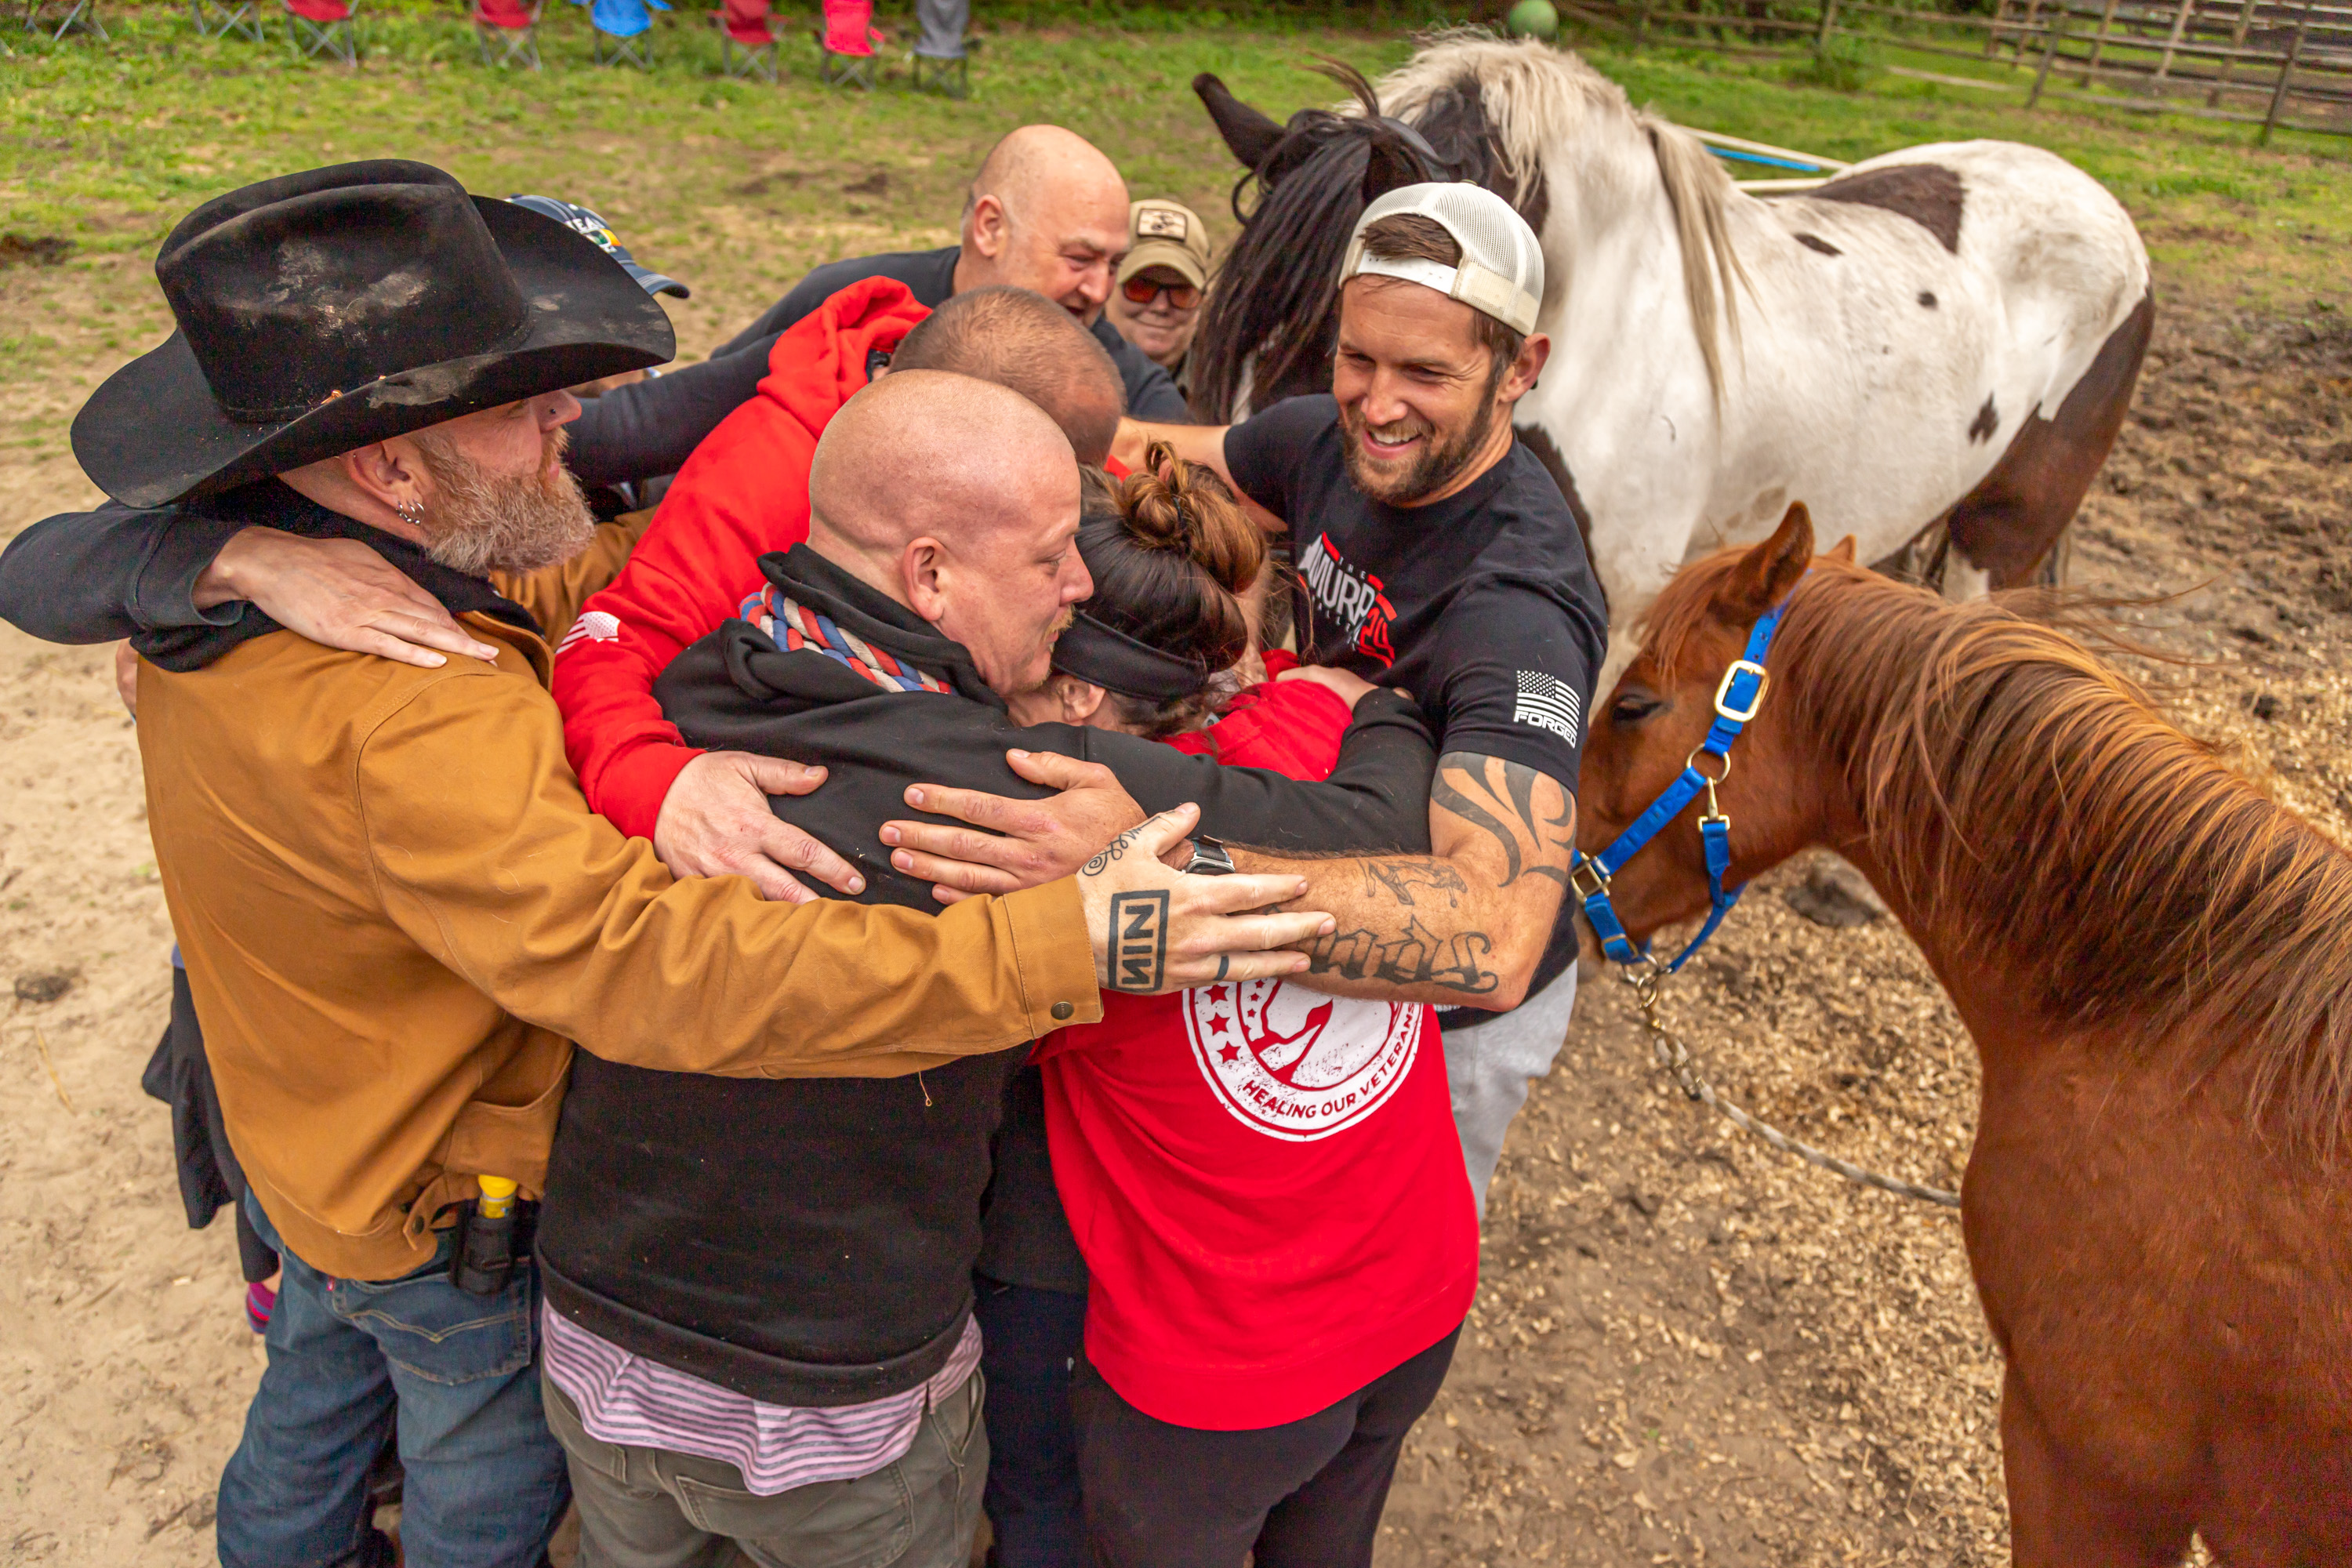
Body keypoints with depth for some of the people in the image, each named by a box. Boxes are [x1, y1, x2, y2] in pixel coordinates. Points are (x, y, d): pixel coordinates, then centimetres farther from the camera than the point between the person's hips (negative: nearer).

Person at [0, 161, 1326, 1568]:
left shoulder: (217, 559, -13)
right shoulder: (398, 722, -43)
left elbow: (522, 604, -5)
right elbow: (654, 963, -53)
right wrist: (1064, 946, -57)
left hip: (311, 1141, 9)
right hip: (452, 1207, -8)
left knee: (322, 1386, 37)